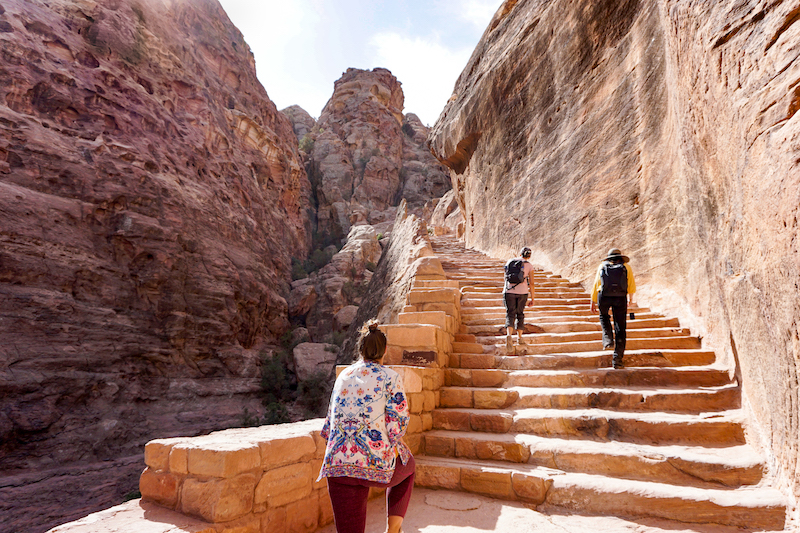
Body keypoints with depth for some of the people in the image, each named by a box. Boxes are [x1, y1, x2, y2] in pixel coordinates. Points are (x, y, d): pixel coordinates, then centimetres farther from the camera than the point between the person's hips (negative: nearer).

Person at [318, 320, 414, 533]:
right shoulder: (390, 378, -3)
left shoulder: (343, 376, 12)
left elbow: (331, 421, 17)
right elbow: (398, 423, -8)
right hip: (376, 463, -3)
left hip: (337, 464, 4)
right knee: (407, 467, 31)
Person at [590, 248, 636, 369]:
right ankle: (617, 359, 6)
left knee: (604, 316, 32)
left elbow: (596, 284, 17)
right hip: (620, 297, 0)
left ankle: (608, 339, 10)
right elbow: (632, 285, 21)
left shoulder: (602, 266, 18)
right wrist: (630, 298, 38)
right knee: (620, 328, 7)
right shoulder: (626, 267, 17)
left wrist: (593, 301, 24)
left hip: (604, 297, 0)